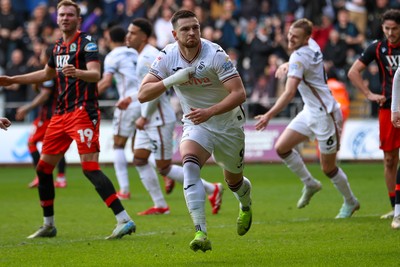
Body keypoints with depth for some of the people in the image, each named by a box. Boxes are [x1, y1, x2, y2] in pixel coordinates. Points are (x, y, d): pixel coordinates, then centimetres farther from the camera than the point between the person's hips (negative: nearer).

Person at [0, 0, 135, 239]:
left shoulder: (86, 42, -8)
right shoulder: (59, 46, 16)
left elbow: (96, 74, -22)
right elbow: (47, 74, 35)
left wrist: (77, 72, -43)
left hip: (83, 112, -9)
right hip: (62, 113, 9)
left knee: (91, 168, -19)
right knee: (44, 168, 10)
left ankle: (125, 220, -22)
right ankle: (48, 225, 23)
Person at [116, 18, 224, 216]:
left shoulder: (147, 58, -20)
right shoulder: (147, 55, 13)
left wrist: (144, 117, -17)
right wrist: (131, 99, 16)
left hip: (159, 120, -10)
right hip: (150, 120, 10)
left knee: (164, 168, -4)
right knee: (139, 160, 8)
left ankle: (212, 189, 4)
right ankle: (160, 206, 11)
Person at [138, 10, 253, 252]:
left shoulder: (215, 54, -23)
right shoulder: (167, 57, -12)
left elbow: (239, 93, -28)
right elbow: (143, 94, -14)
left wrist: (209, 112, -41)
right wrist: (171, 80, -30)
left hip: (228, 125, -1)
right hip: (196, 125, 1)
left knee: (234, 180, 16)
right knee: (190, 166, -28)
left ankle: (246, 206, 55)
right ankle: (201, 234, -35)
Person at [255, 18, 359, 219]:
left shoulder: (299, 58, -24)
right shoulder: (312, 45, 0)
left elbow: (289, 93, -36)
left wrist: (269, 115, -43)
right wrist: (286, 66, 28)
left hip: (324, 115, -9)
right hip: (310, 112, 9)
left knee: (328, 168, 4)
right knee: (282, 147, 2)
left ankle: (350, 202, 26)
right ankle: (309, 184, 17)